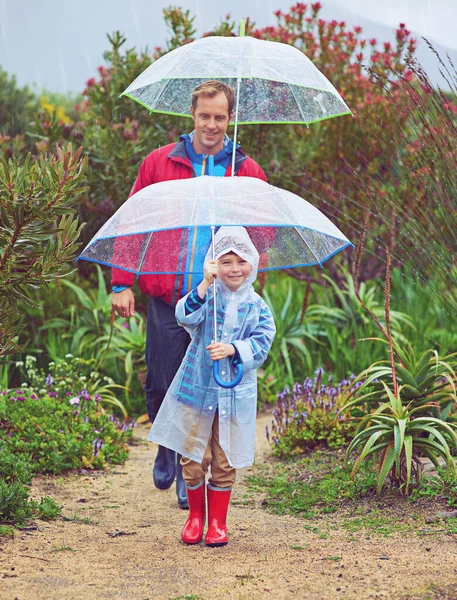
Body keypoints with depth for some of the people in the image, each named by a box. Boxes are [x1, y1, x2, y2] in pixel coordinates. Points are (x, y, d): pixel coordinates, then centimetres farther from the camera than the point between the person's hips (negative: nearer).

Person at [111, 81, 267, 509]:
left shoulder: (247, 172, 5)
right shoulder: (159, 163, 5)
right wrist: (121, 283, 1)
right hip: (166, 297, 1)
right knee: (161, 385, 6)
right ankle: (168, 449, 34)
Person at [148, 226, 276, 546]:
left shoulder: (257, 307, 4)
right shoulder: (207, 296, -2)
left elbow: (262, 344, -5)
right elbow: (186, 317, -21)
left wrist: (233, 348, -21)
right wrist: (205, 285, -31)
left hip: (236, 394, 1)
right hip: (197, 388, -1)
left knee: (225, 461, 6)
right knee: (193, 459, 4)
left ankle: (218, 521, 21)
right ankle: (195, 516, 23)